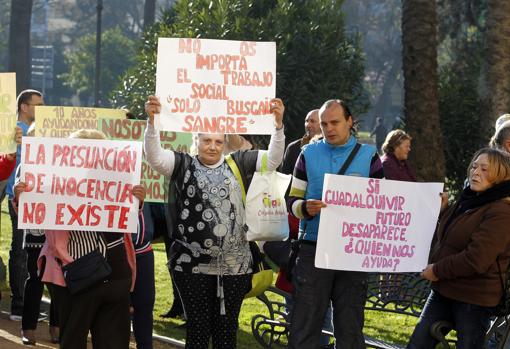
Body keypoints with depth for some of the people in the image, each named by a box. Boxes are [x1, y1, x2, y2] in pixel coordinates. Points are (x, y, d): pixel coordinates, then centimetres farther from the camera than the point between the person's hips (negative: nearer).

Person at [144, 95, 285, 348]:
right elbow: (155, 156, -11)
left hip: (234, 264, 2)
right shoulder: (184, 165, 2)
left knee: (227, 326, 9)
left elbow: (272, 159, 2)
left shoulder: (237, 164, 7)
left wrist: (278, 124, -13)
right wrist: (152, 121, -27)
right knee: (198, 326, 4)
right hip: (193, 264, -2)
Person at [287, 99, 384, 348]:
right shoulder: (309, 154, 8)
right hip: (313, 250, 0)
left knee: (350, 328, 6)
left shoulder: (368, 156, 6)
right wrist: (306, 208, -15)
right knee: (304, 328, -2)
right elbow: (292, 201, 8)